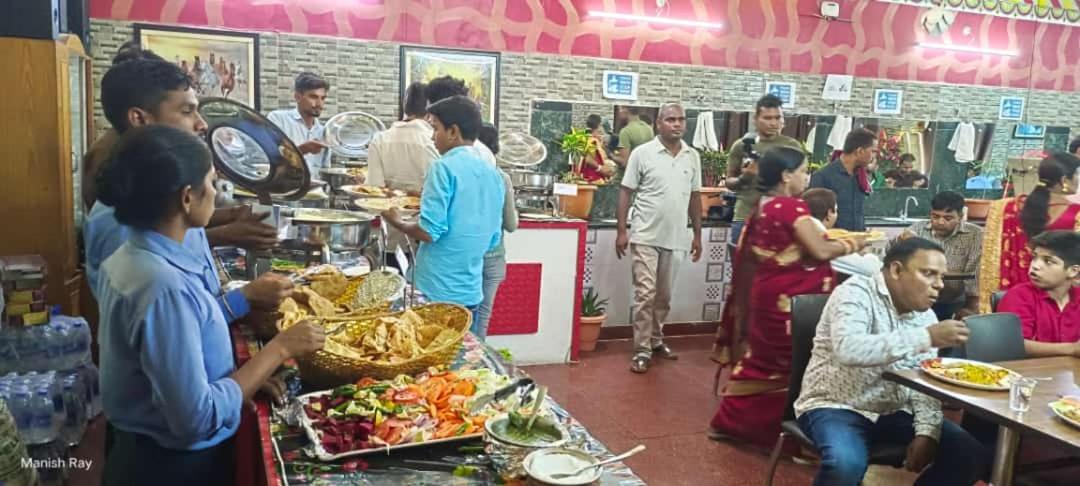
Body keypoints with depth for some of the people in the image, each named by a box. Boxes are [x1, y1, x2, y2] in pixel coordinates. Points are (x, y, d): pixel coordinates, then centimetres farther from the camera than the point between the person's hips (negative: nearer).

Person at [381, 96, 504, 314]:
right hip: (471, 291, 7)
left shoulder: (445, 167, -13)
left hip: (437, 290, -6)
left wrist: (397, 222, 0)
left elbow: (429, 232, -18)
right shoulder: (494, 175, 8)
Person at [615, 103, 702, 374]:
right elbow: (626, 192, -4)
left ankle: (655, 340, 29)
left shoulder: (693, 156, 6)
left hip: (676, 239, 4)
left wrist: (697, 234, 11)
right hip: (646, 237, -4)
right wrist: (621, 231, -9)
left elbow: (695, 197, 12)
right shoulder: (642, 153, -6)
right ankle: (642, 350, 3)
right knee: (645, 294, -5)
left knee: (664, 296, 14)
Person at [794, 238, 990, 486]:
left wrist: (926, 431, -13)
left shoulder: (925, 315, 5)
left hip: (894, 412, 7)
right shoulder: (856, 292, -16)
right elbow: (847, 350, -35)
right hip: (836, 407, -7)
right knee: (847, 463, -36)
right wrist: (926, 338, -36)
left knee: (973, 455, -5)